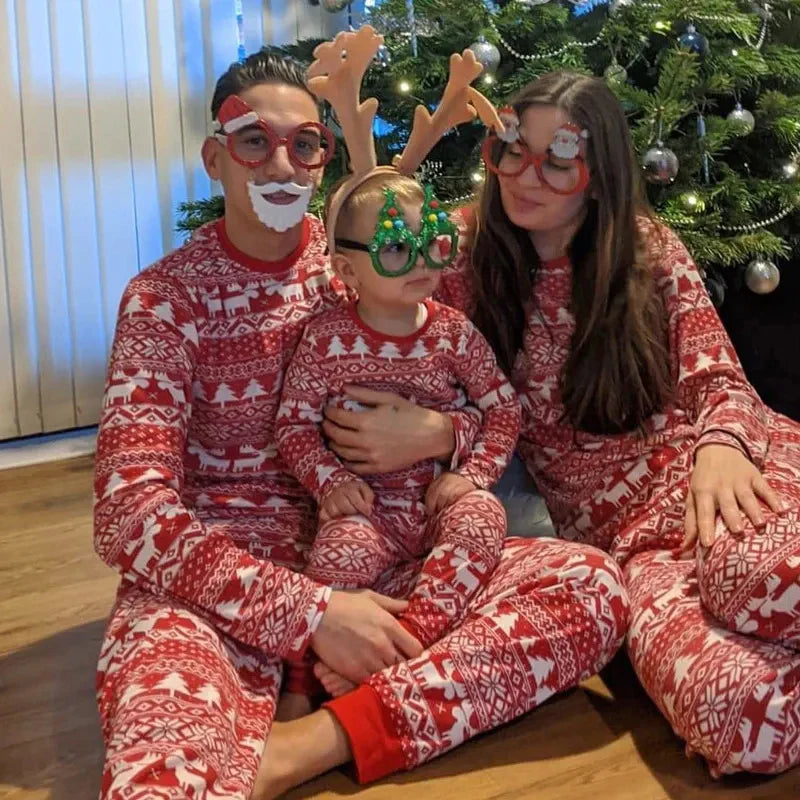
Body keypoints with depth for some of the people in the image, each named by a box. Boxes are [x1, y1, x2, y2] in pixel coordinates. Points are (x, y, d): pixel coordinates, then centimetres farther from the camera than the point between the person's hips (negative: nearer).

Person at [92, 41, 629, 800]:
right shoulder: (166, 296, -3)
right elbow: (130, 511, -14)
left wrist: (437, 433, -15)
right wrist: (310, 610, -24)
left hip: (370, 552, 7)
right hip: (218, 579, -6)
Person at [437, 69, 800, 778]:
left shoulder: (647, 247, 8)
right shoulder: (470, 264, 10)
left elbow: (718, 380, 1)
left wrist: (720, 446, -20)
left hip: (720, 472, 1)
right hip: (627, 530, 0)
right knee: (736, 708, -36)